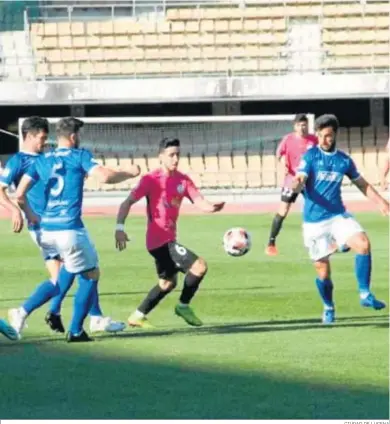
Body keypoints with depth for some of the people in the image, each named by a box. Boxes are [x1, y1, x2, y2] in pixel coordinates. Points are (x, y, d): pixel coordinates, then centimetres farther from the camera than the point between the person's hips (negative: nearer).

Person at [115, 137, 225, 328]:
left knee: (168, 282, 24)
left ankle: (138, 316, 33)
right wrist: (120, 228, -29)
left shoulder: (183, 180, 6)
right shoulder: (151, 179, -12)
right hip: (160, 239, -9)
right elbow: (128, 202, -15)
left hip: (168, 239, 9)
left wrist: (212, 207, -27)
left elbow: (200, 202, -3)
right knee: (199, 266, -17)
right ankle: (183, 306, 0)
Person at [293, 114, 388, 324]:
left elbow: (362, 184, 19)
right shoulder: (310, 157, -4)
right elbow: (300, 181, -17)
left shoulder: (344, 160, 7)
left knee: (363, 243, -23)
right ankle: (328, 308, 27)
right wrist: (296, 185, -41)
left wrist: (380, 201, 8)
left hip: (338, 216, 3)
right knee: (323, 270, 0)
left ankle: (365, 294, -13)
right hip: (314, 222, -3)